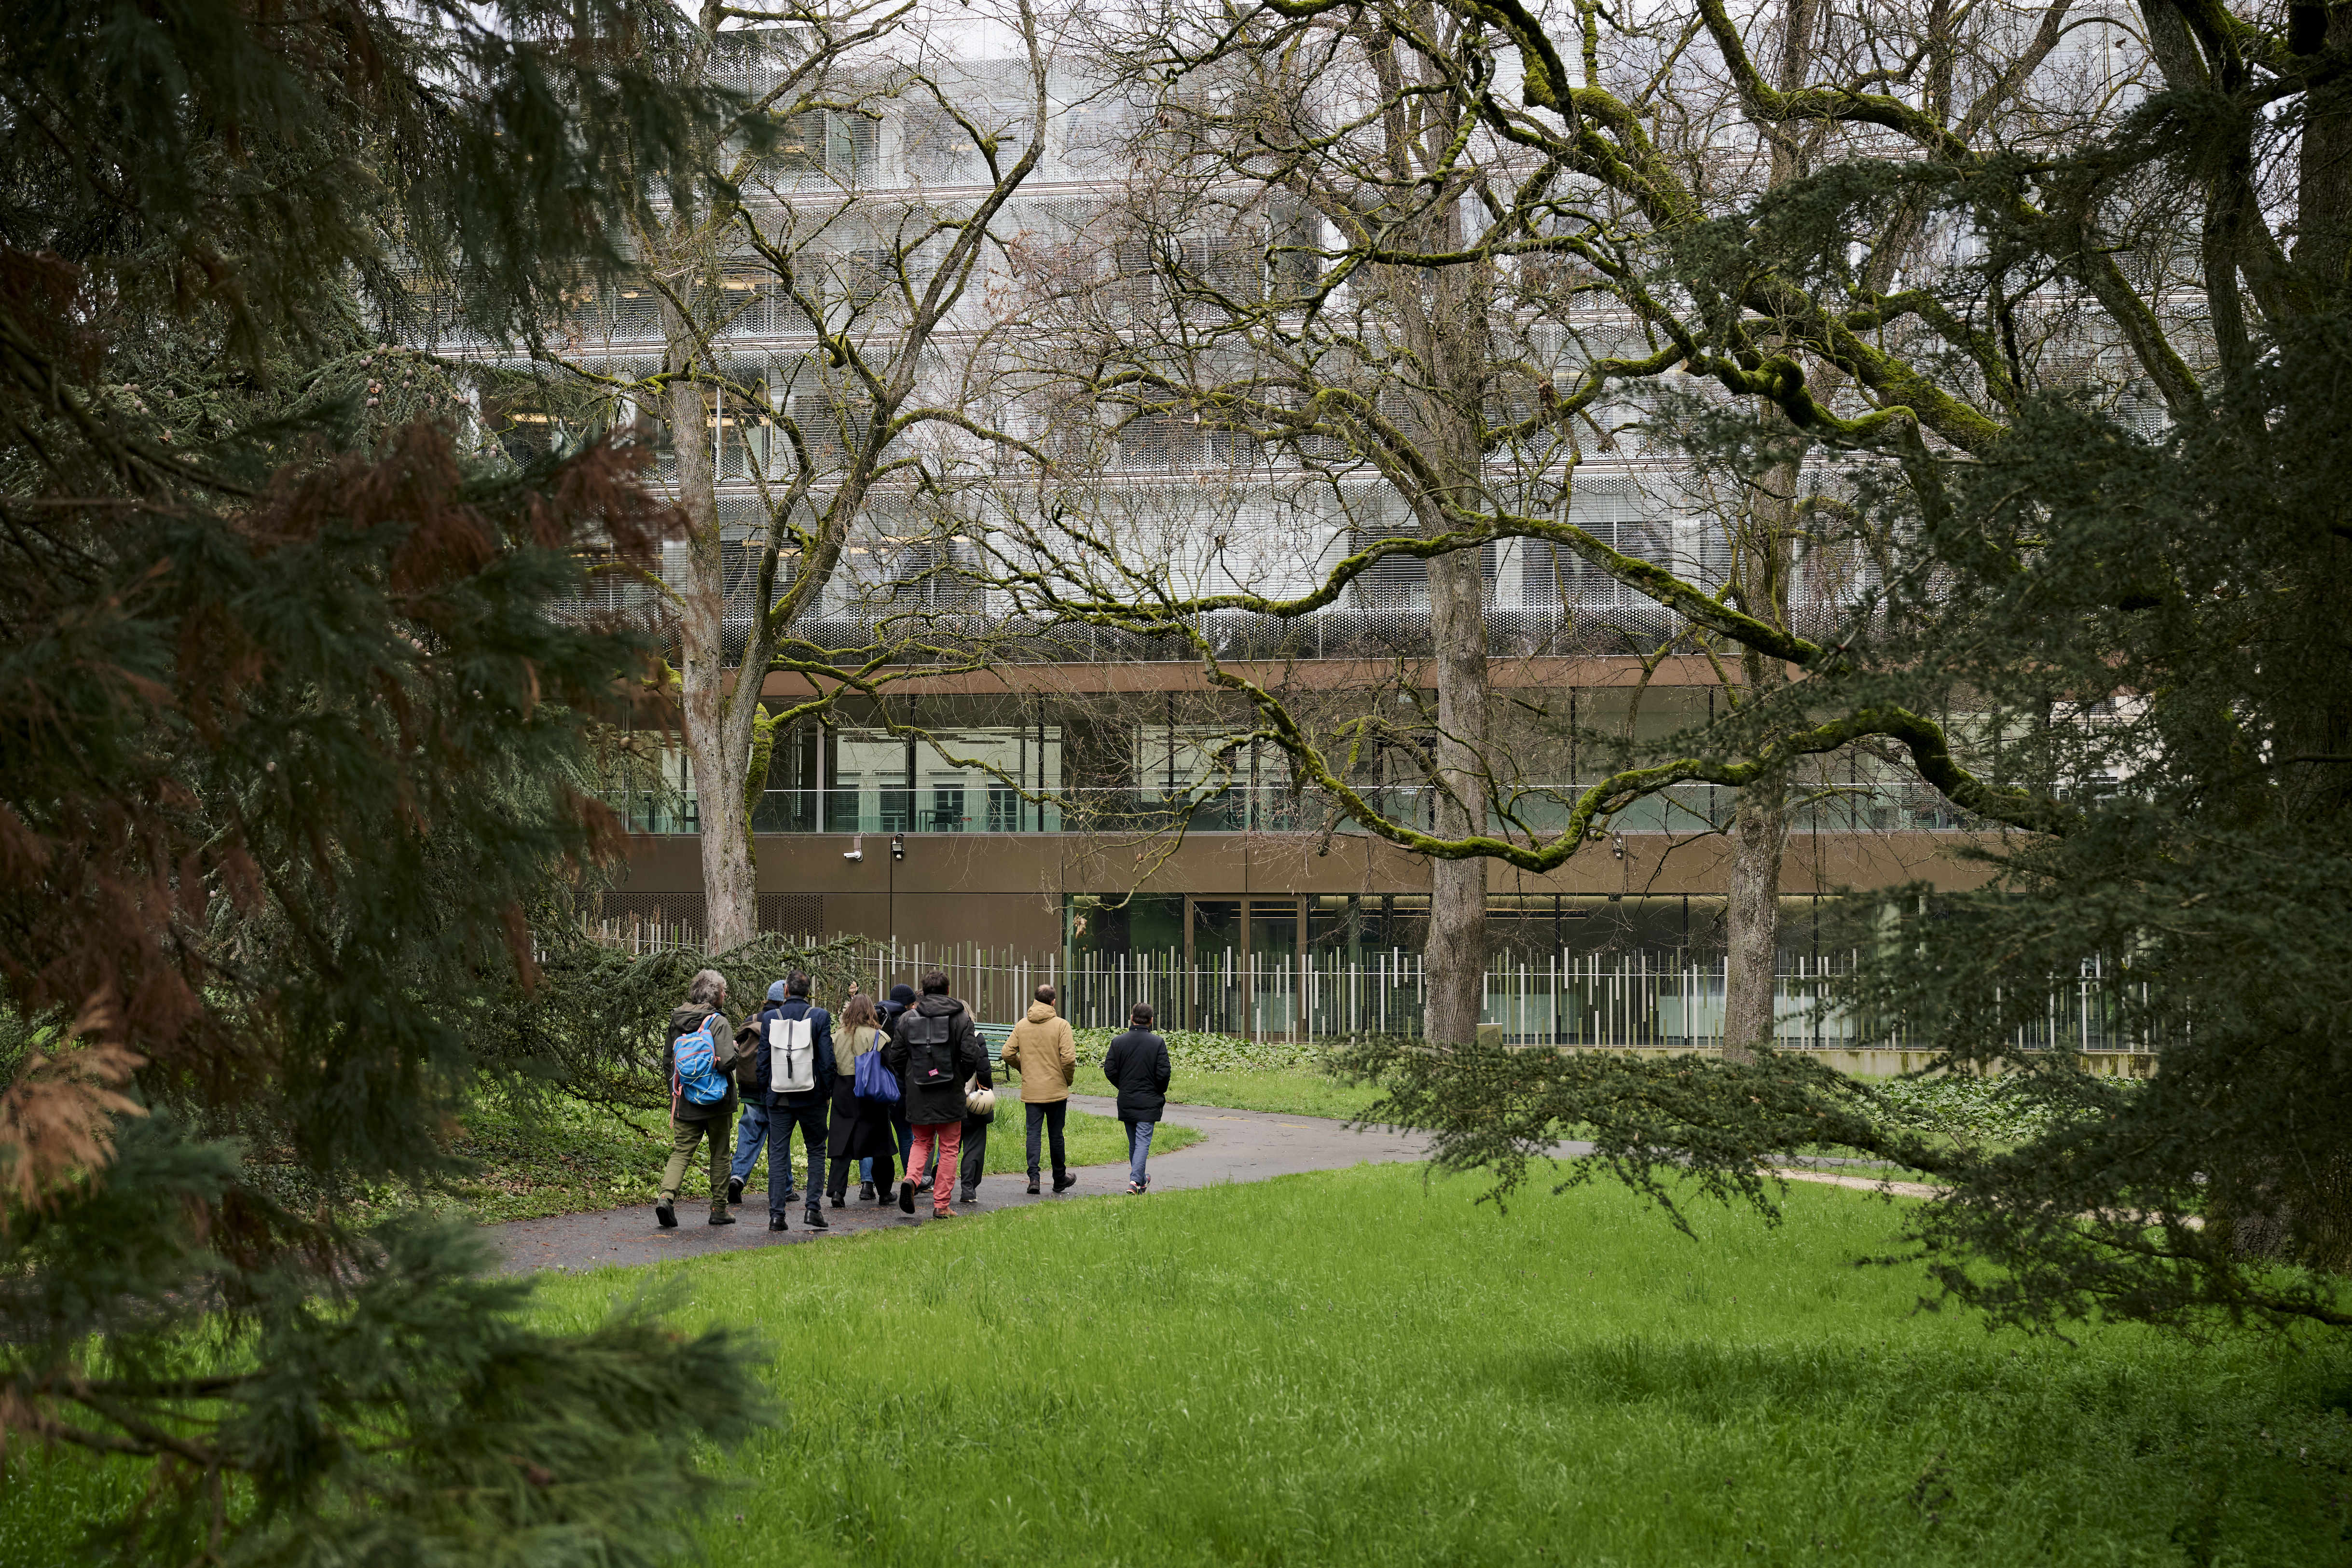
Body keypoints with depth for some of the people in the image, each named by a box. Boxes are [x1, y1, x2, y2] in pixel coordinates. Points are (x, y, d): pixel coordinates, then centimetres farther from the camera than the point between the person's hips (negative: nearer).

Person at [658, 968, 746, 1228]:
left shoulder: (677, 1022, 6)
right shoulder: (719, 1023, -14)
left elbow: (667, 1061, 13)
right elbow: (727, 1061, -24)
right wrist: (736, 1049, -3)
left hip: (684, 1100, 4)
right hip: (715, 1100, -4)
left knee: (681, 1151, 2)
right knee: (719, 1154, 10)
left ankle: (666, 1196, -20)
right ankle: (719, 1209, 16)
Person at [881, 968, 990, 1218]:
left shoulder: (907, 1019, 3)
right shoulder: (961, 1018, -3)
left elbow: (895, 1058, 5)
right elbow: (972, 1057, -8)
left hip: (918, 1094, 2)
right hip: (950, 1095, -2)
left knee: (922, 1142, 19)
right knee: (948, 1148, 6)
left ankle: (910, 1179, -9)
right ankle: (941, 1205, 4)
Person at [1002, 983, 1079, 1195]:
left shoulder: (1022, 1025, 3)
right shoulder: (1061, 1025, -9)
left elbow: (1008, 1054, 3)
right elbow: (1068, 1057, -17)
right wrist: (1069, 1079, 1)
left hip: (1030, 1090, 2)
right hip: (1056, 1090, -2)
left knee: (1033, 1132, 4)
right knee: (1056, 1134, 8)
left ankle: (1033, 1177, -9)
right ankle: (1060, 1179, 20)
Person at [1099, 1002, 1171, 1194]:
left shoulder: (1118, 1042, 0)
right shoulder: (1158, 1043, -8)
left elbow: (1109, 1070, -1)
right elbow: (1163, 1073, -11)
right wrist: (1161, 1092, 8)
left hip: (1126, 1101, 3)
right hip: (1149, 1102, -3)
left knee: (1133, 1143, 16)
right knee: (1143, 1141, -4)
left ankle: (1140, 1178, 27)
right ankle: (1135, 1180, -18)